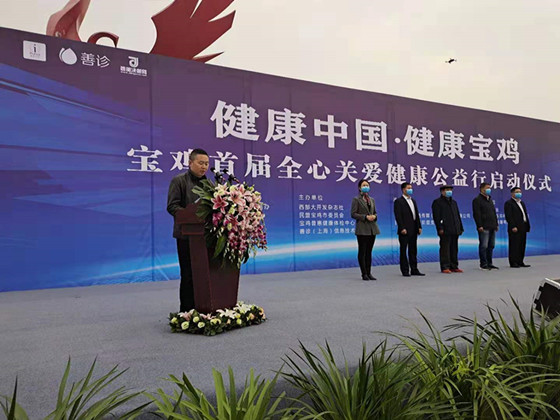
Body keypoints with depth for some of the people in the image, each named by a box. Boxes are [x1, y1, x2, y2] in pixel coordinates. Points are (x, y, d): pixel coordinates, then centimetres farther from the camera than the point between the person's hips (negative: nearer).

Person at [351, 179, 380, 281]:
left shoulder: (372, 200, 16)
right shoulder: (356, 199, -3)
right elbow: (353, 214, -9)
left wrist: (374, 216, -2)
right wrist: (365, 217, -17)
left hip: (372, 229, 6)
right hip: (362, 229, -6)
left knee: (369, 252, 9)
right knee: (362, 252, -1)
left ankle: (369, 273, 14)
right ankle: (364, 274, 4)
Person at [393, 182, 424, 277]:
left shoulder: (413, 201, 18)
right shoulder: (398, 201, -6)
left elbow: (417, 215, 18)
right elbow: (398, 216, -13)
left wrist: (419, 227, 10)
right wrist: (402, 228, -19)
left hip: (413, 230, 7)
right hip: (405, 231, -7)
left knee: (413, 250, 11)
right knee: (403, 250, 0)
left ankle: (414, 270, 17)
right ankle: (405, 271, 4)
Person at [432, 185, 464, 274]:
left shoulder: (454, 202, 22)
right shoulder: (437, 202, 0)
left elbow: (458, 216, 24)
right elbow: (436, 217, -8)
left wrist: (460, 228, 16)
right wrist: (440, 228, -16)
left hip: (455, 230, 7)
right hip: (445, 231, -7)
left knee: (454, 249, 8)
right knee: (445, 249, -5)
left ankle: (454, 266, 14)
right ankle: (445, 267, -2)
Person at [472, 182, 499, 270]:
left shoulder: (490, 200, 21)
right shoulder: (477, 200, -6)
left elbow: (494, 213, 25)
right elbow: (476, 214, -13)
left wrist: (496, 224, 17)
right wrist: (479, 226, -19)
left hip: (492, 227, 9)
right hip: (484, 228, -8)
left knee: (491, 246, 10)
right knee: (483, 246, -6)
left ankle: (489, 263, 17)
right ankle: (483, 264, -1)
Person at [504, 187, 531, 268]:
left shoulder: (522, 203, 21)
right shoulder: (508, 203, -5)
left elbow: (525, 215, 20)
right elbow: (509, 216, -14)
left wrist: (528, 226, 12)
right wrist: (513, 227, -20)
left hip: (523, 228, 8)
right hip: (515, 229, -8)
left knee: (522, 245, 9)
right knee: (514, 245, -6)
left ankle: (520, 262, 15)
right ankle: (513, 263, -2)